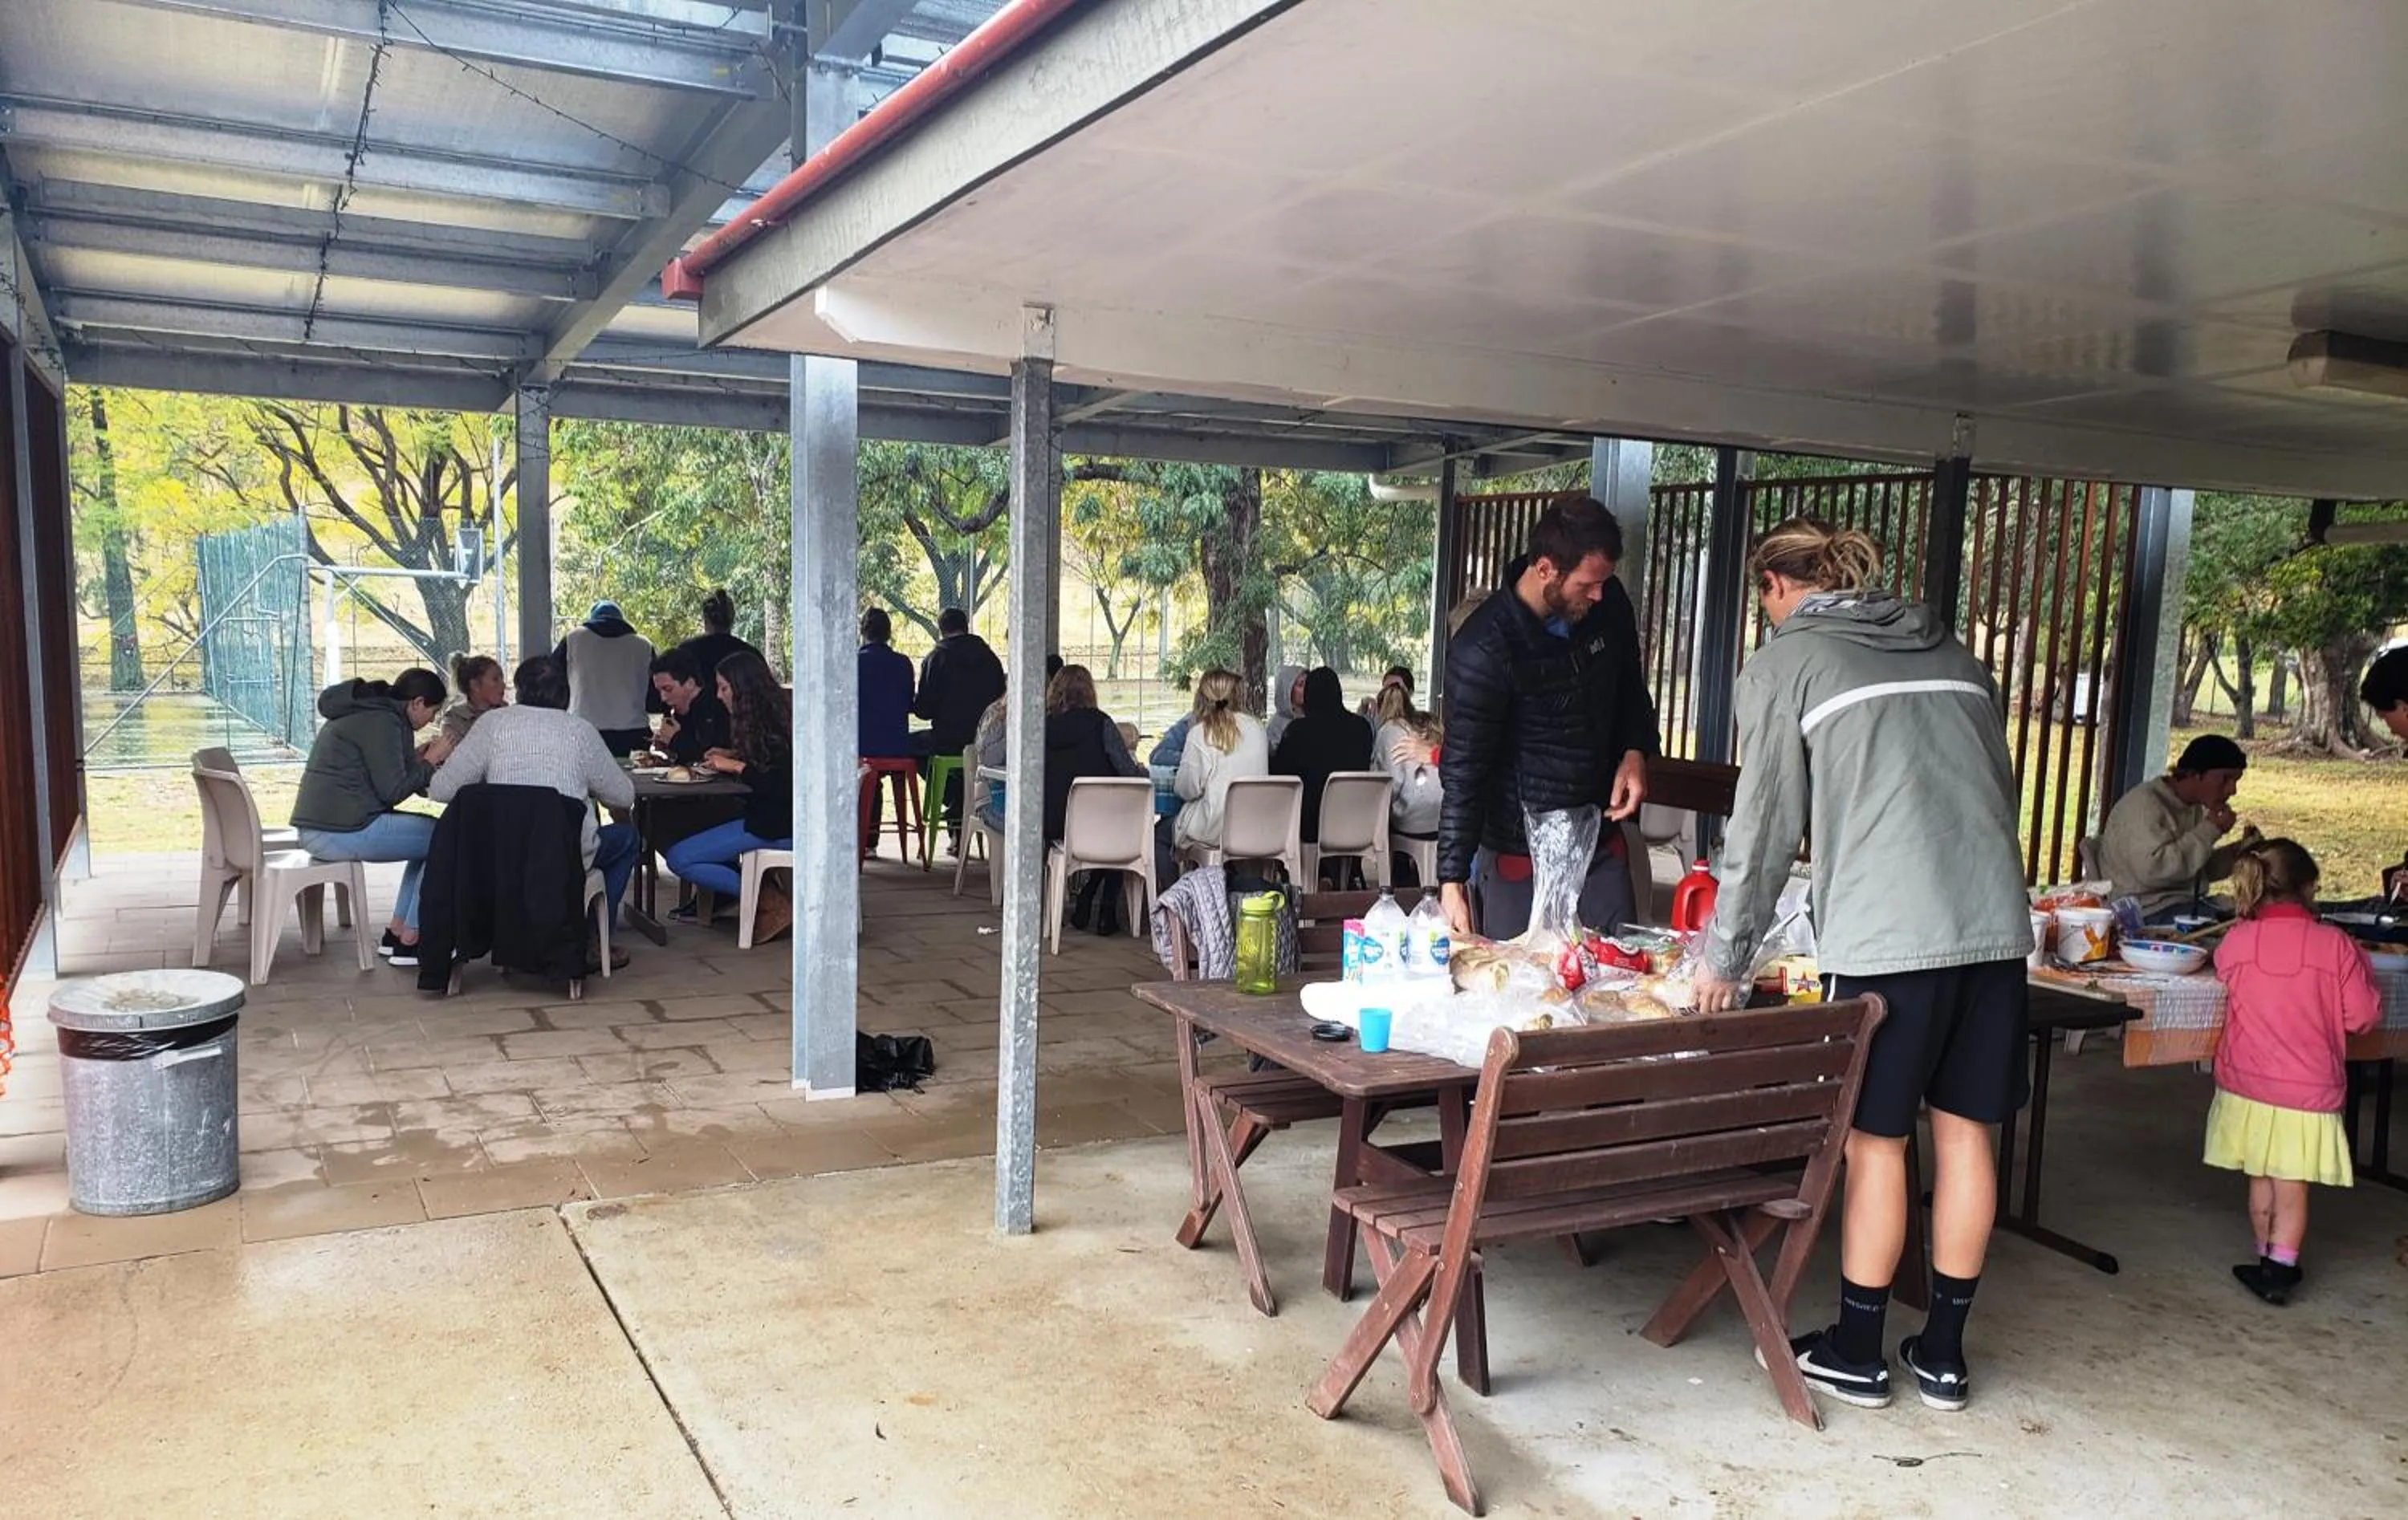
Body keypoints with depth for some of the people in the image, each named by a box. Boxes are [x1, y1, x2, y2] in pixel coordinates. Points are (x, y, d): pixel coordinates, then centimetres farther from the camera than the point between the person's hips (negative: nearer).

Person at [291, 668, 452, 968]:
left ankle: (396, 933, 18)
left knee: (431, 831, 19)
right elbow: (392, 791, -15)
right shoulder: (382, 722, -13)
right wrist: (430, 761, -2)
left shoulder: (363, 711, 19)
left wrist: (419, 757, 15)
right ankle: (408, 943, -4)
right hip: (344, 832, -11)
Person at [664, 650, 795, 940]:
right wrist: (730, 755, 9)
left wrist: (735, 766, -15)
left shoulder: (773, 725, -16)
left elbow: (782, 785, -22)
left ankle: (770, 902, -10)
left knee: (679, 858, -11)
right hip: (767, 816, 11)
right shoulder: (762, 720, 14)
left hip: (778, 826, -11)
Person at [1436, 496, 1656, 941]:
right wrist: (1452, 880, -25)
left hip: (1602, 846, 5)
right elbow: (1463, 773, -21)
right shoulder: (1482, 650, -22)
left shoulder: (1609, 604, -3)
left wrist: (1636, 751, -2)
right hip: (1518, 857, -5)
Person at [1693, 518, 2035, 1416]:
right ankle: (1943, 1353, 24)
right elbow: (1999, 786, 22)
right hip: (1994, 920, 6)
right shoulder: (1950, 649, 20)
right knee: (1964, 1130, 12)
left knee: (1875, 1139, 6)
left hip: (1885, 934, -6)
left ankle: (1856, 1354, 19)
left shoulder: (1783, 663, 3)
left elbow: (1765, 826, 1)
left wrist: (1725, 962, 8)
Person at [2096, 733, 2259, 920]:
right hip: (2149, 914, -9)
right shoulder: (2143, 804, -14)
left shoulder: (2195, 807, 14)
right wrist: (2210, 830, -20)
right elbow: (2151, 870, -28)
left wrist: (2241, 849, 4)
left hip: (2189, 906, 9)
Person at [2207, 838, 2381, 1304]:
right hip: (2309, 1090, -2)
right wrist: (2360, 965, 9)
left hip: (2248, 1086, 2)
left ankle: (2269, 1259, 29)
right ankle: (2279, 1266, 1)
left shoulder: (2236, 942, -8)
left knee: (2260, 1179, 16)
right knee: (2292, 1187, 4)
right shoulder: (2335, 944, -11)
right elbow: (2362, 1016, -5)